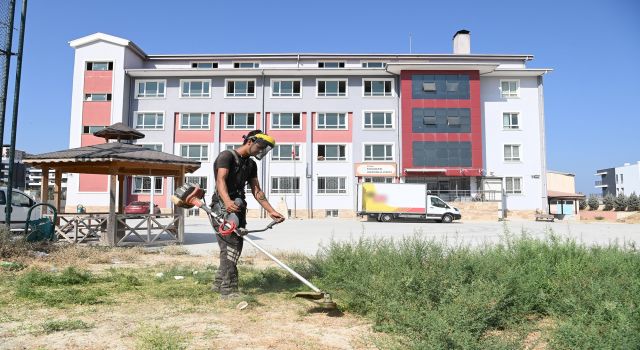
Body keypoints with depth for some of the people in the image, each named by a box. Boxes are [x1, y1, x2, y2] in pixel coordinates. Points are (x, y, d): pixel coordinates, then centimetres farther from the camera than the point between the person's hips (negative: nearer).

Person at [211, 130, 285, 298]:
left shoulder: (251, 164, 17)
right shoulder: (227, 155, -7)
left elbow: (257, 191, 15)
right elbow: (221, 180, -21)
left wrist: (271, 211, 5)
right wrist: (227, 201, -40)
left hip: (238, 207, 8)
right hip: (223, 206, -8)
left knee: (234, 247, 11)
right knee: (231, 245, -16)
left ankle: (219, 283, 25)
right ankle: (228, 289, -15)